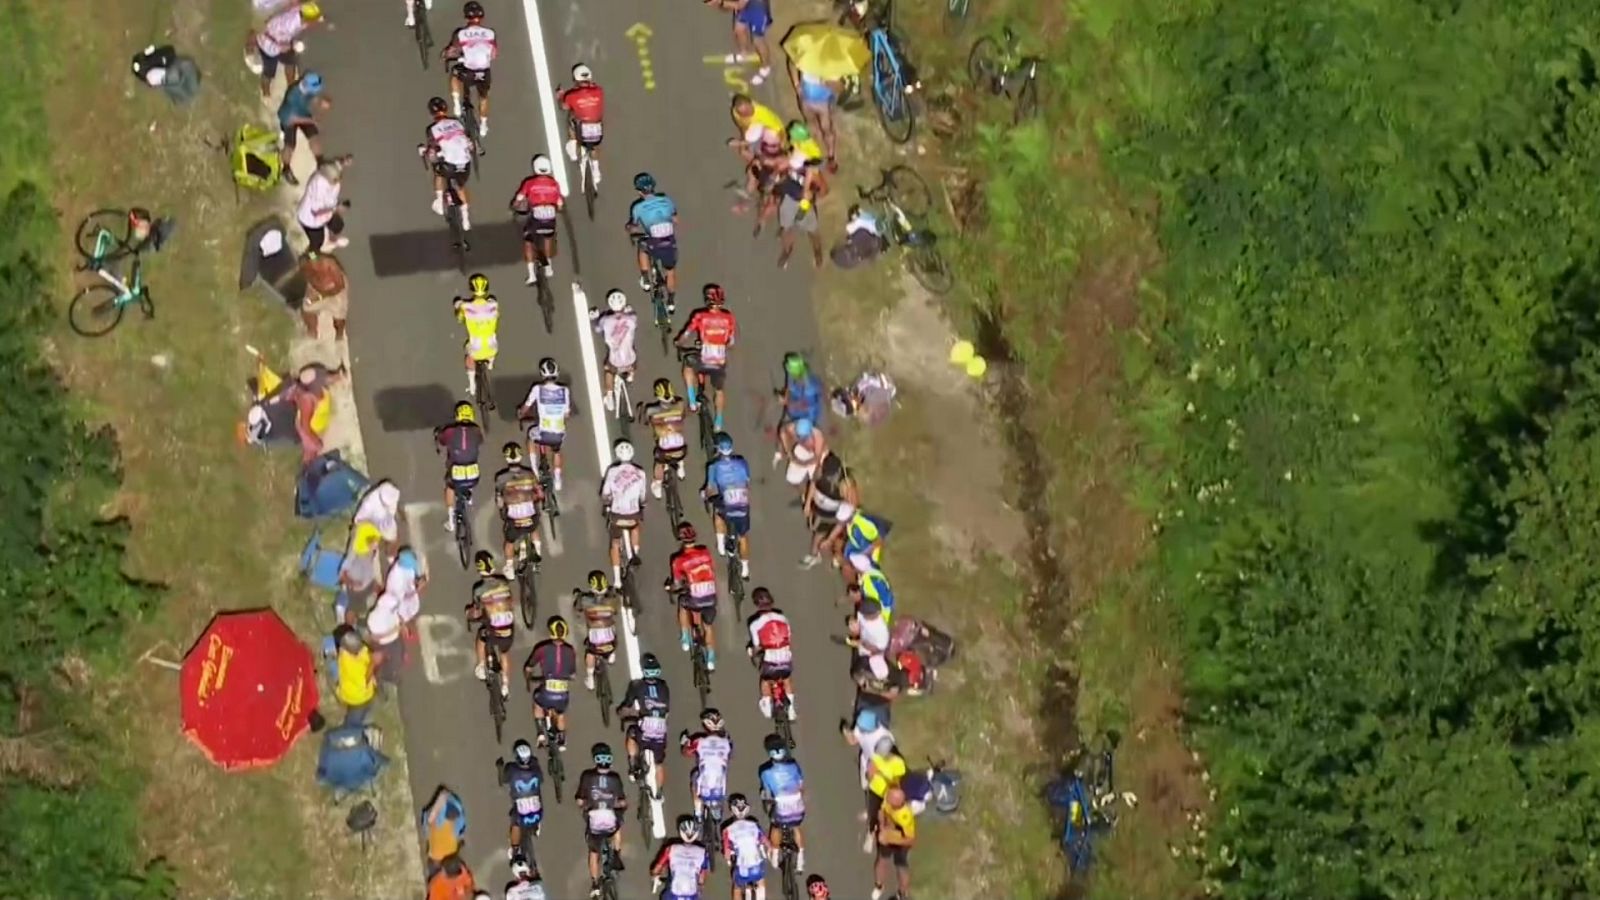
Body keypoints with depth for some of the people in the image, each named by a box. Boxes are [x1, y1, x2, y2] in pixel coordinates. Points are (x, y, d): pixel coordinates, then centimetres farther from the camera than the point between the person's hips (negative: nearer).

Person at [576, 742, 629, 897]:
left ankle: (595, 885, 18)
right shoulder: (615, 778, -7)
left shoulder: (587, 776, -9)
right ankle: (616, 856, 25)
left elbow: (580, 802, -7)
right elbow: (623, 803, -3)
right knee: (618, 825, 37)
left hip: (593, 823, 0)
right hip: (611, 822, 0)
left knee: (594, 852, 22)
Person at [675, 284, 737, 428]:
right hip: (720, 361, 2)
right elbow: (731, 342, 5)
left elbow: (686, 335, -2)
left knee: (688, 367, 31)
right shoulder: (728, 318, -3)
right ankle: (719, 421, 32)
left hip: (703, 360, -2)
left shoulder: (700, 316, -9)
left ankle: (693, 401, 21)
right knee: (720, 391, 25)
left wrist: (678, 342, 20)